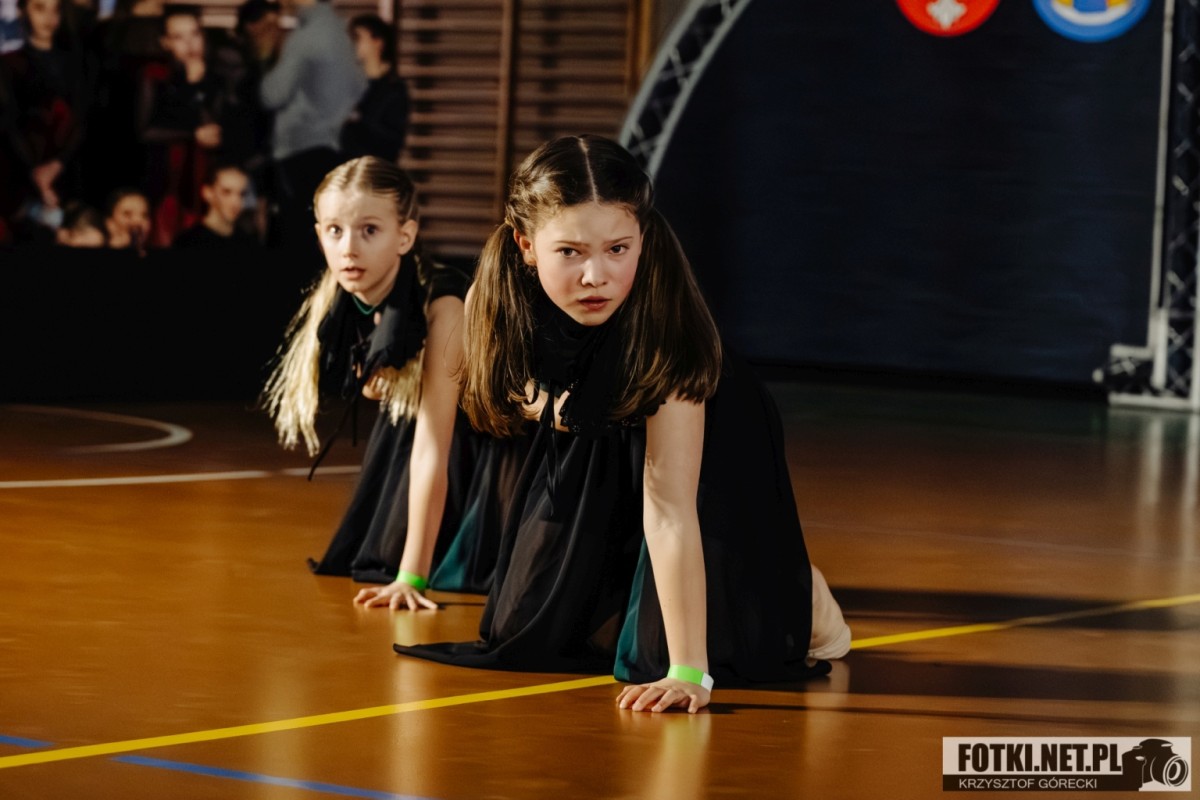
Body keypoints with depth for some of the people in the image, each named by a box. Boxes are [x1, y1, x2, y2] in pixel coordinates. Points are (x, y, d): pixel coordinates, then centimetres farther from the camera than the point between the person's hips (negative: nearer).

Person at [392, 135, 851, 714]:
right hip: (587, 455, 5)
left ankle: (800, 591, 14)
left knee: (652, 651, -15)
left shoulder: (665, 326, -41)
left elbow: (670, 508, -42)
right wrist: (540, 402, -16)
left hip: (710, 452, -5)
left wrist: (687, 672, -43)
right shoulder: (498, 302, -27)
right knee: (530, 638, 3)